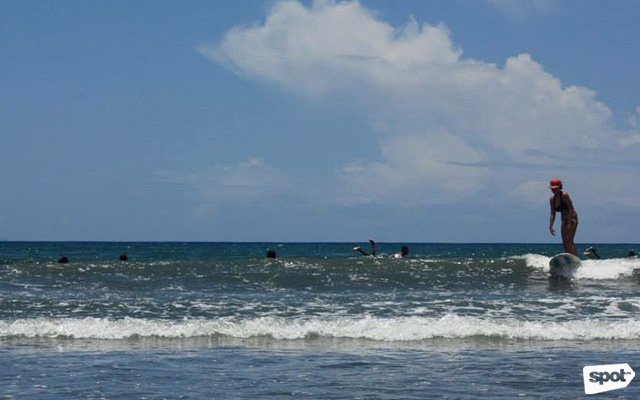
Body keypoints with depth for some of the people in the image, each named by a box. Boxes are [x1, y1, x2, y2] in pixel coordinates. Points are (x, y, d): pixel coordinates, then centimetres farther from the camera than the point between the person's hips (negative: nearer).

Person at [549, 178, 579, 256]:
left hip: (572, 220, -8)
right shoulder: (552, 199, 7)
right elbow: (553, 214, 9)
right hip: (564, 221, 8)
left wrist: (569, 223, -22)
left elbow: (571, 209, -17)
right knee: (565, 243, 3)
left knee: (569, 241, -18)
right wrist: (550, 226, 0)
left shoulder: (564, 195, -14)